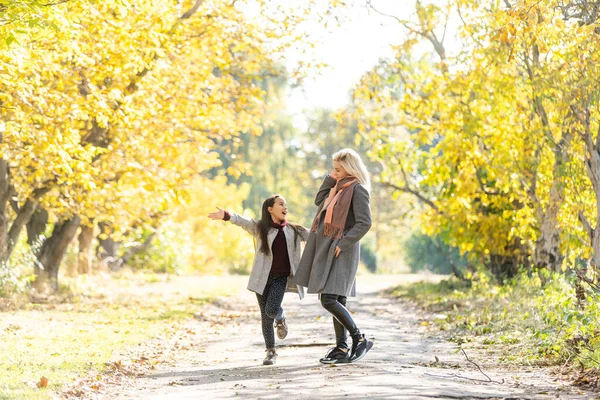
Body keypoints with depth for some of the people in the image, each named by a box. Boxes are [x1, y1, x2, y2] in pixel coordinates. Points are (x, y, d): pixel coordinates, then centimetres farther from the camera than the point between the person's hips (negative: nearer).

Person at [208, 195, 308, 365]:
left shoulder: (294, 230, 8)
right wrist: (226, 215, -37)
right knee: (265, 315, 4)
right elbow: (242, 221, -18)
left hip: (281, 277, 0)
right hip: (263, 277, 0)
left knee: (271, 309, -20)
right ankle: (270, 351, 18)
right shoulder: (259, 227, -1)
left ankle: (280, 319, 17)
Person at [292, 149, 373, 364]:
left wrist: (343, 244, -21)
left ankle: (360, 339, -6)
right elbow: (319, 201, 28)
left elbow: (364, 223, -18)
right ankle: (342, 348, 14)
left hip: (340, 252, -9)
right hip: (327, 250, 9)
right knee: (336, 302, 10)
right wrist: (330, 178, 15)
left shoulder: (358, 189, -12)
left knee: (329, 300, -15)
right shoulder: (339, 186, 16)